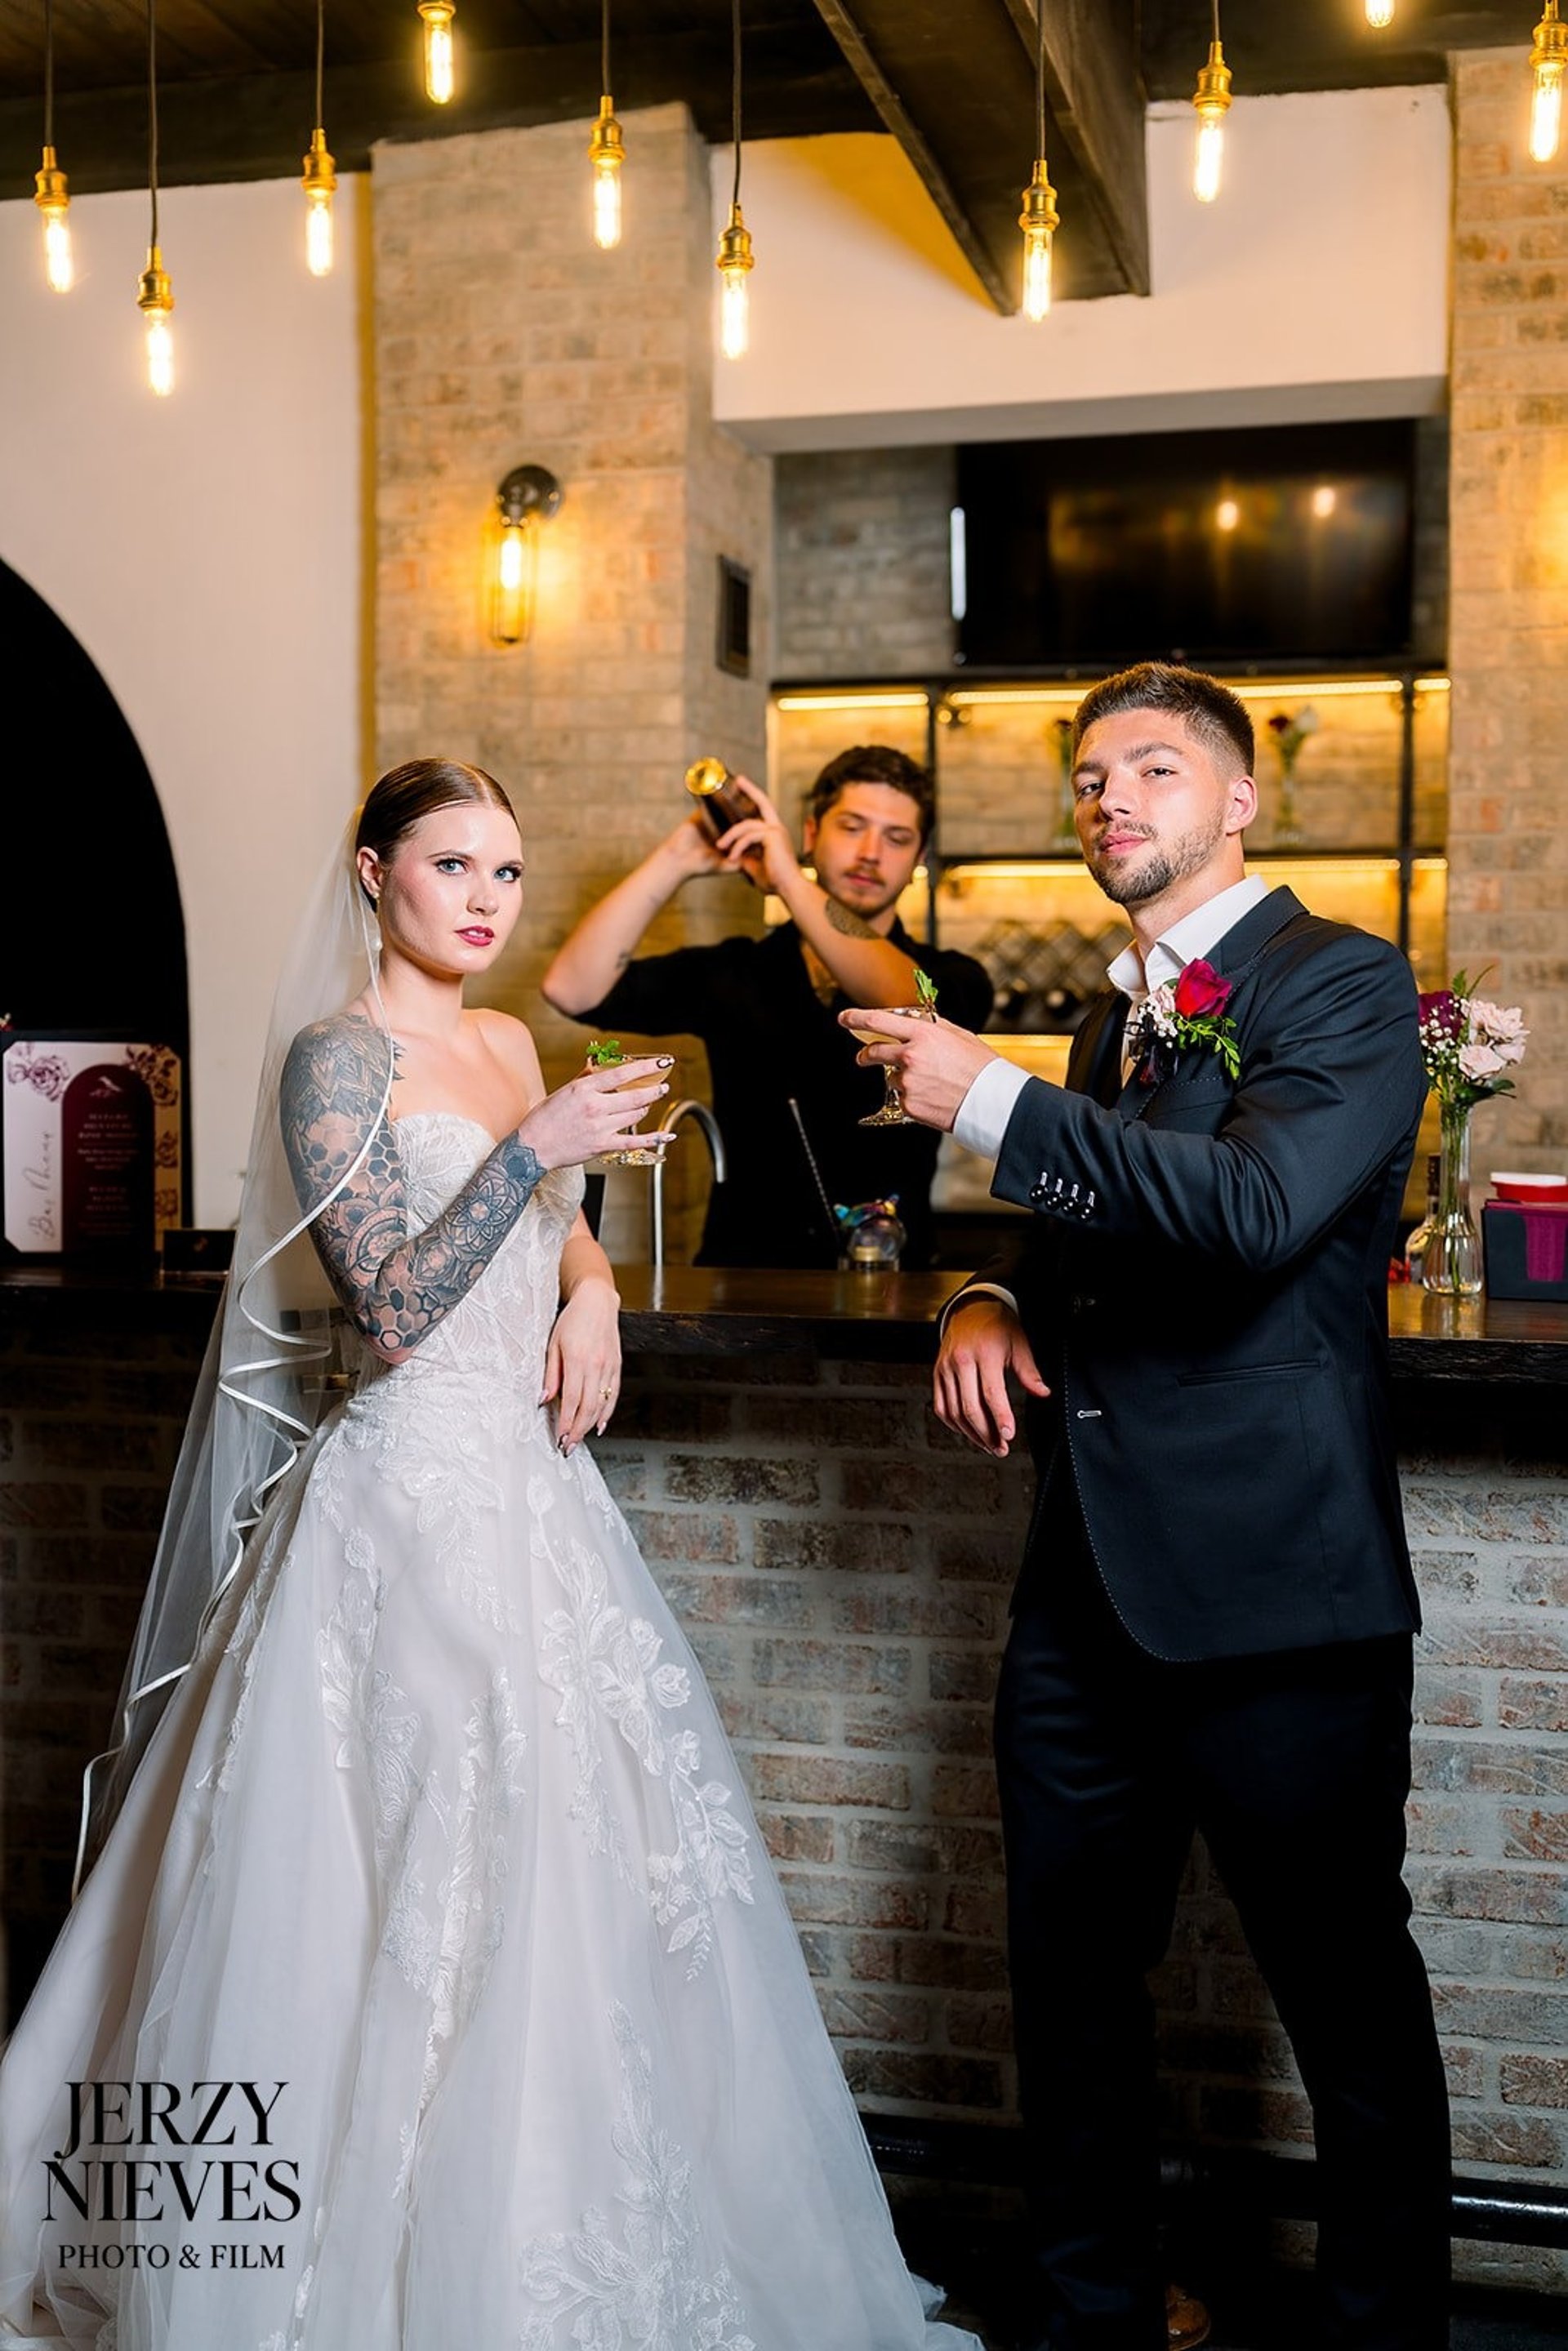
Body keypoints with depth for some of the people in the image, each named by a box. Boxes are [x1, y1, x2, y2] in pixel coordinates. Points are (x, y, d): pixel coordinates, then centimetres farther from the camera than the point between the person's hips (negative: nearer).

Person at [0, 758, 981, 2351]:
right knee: (428, 1881, -3)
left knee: (578, 1846, 11)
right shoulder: (339, 1056, -9)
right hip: (417, 1487, -8)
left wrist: (590, 1290, 3)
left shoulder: (508, 1046, 13)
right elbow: (390, 1313, -16)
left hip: (533, 1480, 8)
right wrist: (532, 1152, -21)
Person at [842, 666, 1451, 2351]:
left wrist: (993, 1103, -20)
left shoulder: (1343, 984, -7)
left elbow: (1253, 1209, -25)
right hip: (1087, 1584, 8)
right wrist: (993, 1295, 6)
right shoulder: (1114, 1014, 16)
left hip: (1271, 1591, -8)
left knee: (1348, 1996, 6)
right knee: (1070, 1975, 16)